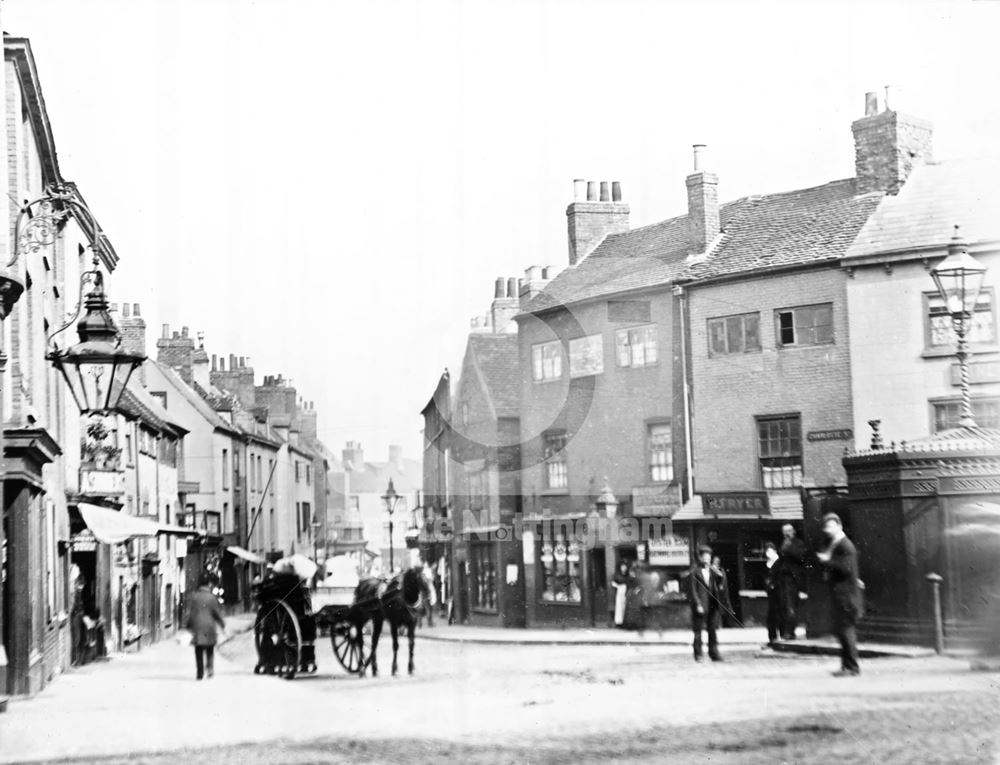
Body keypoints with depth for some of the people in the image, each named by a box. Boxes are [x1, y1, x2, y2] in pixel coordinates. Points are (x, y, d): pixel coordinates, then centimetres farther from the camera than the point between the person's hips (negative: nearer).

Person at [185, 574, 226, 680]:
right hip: (209, 627, -1)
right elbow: (217, 613, -1)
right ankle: (210, 667, -8)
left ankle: (200, 673, 1)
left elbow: (189, 613, 1)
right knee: (210, 650, 12)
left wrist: (188, 626, 8)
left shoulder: (194, 596, 0)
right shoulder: (212, 597, -5)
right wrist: (222, 624, 12)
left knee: (198, 651, 6)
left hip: (197, 627, 1)